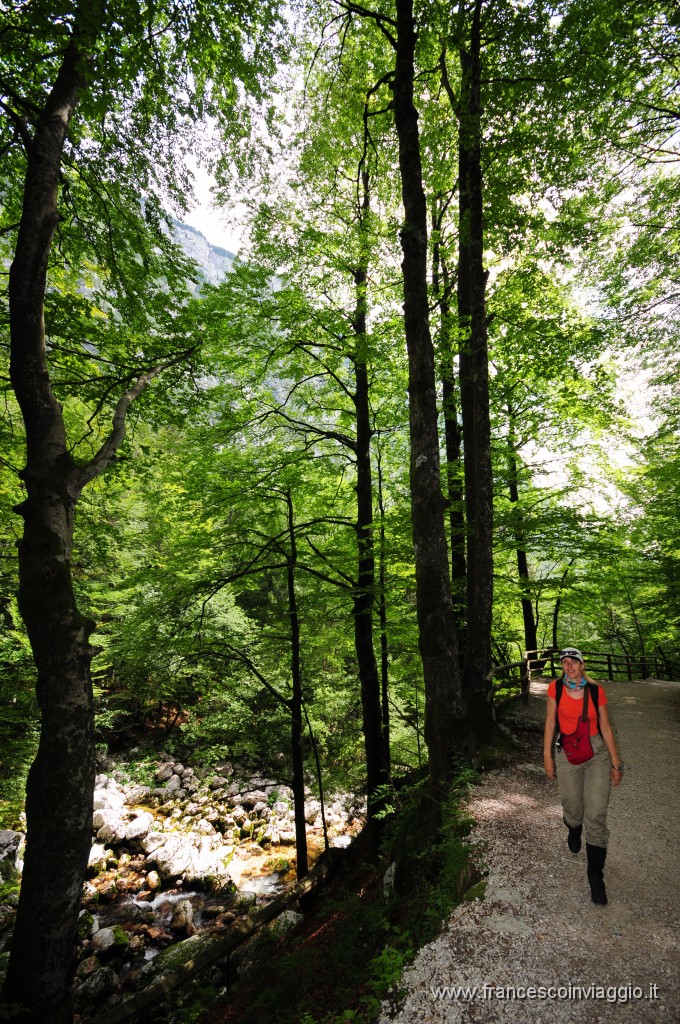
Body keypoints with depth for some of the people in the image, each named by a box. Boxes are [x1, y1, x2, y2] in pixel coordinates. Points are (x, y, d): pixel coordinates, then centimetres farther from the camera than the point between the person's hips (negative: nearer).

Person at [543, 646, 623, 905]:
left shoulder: (596, 691, -8)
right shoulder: (555, 688, -8)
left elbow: (605, 728, 0)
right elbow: (550, 722, -2)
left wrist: (616, 763, 3)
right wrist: (547, 755, -2)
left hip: (597, 753, 0)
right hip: (567, 754, 1)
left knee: (596, 816, -4)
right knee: (572, 810, 13)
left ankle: (596, 876, 12)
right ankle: (574, 831, 50)